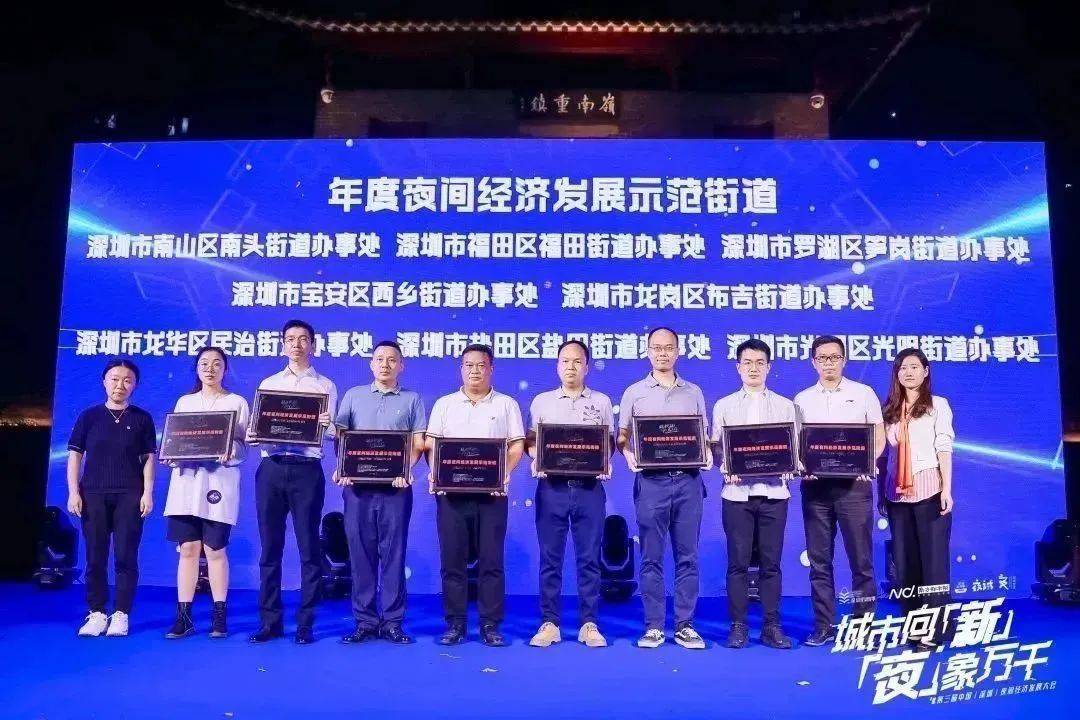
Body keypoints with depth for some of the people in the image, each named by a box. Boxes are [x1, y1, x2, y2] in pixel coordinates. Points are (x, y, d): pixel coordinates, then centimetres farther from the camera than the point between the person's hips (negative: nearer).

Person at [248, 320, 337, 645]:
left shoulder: (325, 386, 9)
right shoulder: (268, 384, 16)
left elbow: (332, 435, 1)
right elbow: (253, 430, 11)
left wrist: (326, 425, -21)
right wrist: (252, 433, -11)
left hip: (307, 470, -2)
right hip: (271, 469, 2)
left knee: (308, 548, 0)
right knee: (270, 547, 5)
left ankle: (306, 623, 8)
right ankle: (270, 621, 13)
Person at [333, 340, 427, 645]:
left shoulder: (412, 399, 10)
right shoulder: (353, 396, 13)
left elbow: (418, 442, 4)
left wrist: (405, 470, -13)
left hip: (395, 485, -1)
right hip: (358, 484, 1)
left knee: (393, 552, 1)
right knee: (361, 552, 3)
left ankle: (392, 622, 7)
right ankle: (364, 621, 10)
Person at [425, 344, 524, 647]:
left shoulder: (506, 404, 10)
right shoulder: (444, 404, 14)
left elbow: (517, 445, 5)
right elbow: (431, 443, 9)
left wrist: (506, 472, -11)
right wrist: (435, 472, -8)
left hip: (491, 491, -1)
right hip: (451, 490, 1)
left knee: (491, 559, 0)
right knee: (452, 558, 2)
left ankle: (490, 625, 7)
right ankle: (454, 623, 11)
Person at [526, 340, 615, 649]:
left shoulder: (601, 401, 10)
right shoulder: (541, 401, 10)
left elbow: (610, 442, 10)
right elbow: (530, 441, 9)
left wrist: (604, 463, -9)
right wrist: (536, 460, -11)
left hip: (589, 487, 0)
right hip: (551, 487, 0)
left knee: (589, 558, 3)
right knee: (550, 558, 3)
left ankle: (589, 624, 11)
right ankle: (549, 623, 11)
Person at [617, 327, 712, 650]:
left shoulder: (693, 393, 12)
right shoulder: (634, 392, 7)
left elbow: (704, 435, 13)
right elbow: (622, 436, 7)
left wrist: (707, 454, -7)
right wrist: (629, 456, -12)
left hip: (688, 480, 2)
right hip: (651, 481, -1)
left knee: (687, 556, 5)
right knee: (651, 557, 3)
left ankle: (685, 626, 13)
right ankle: (654, 626, 11)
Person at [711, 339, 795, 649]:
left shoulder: (785, 406, 11)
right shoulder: (723, 406, 9)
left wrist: (788, 469, -12)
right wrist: (727, 469, -12)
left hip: (773, 492, 1)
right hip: (737, 492, 0)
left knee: (771, 563, 4)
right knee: (738, 562, 2)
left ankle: (771, 626, 12)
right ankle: (738, 626, 10)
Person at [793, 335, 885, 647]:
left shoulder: (863, 393, 6)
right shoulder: (802, 399, 11)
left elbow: (879, 437, 6)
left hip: (854, 484, -2)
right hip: (815, 485, 2)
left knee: (861, 558, 0)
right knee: (819, 559, 5)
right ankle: (824, 625, 13)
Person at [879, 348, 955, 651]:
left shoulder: (938, 405, 5)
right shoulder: (889, 409, 13)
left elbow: (944, 448, -2)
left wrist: (947, 489, -11)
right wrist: (881, 493, 7)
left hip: (929, 491, -4)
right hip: (898, 494, 4)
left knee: (933, 560, -3)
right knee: (904, 562, 6)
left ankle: (934, 630, 0)